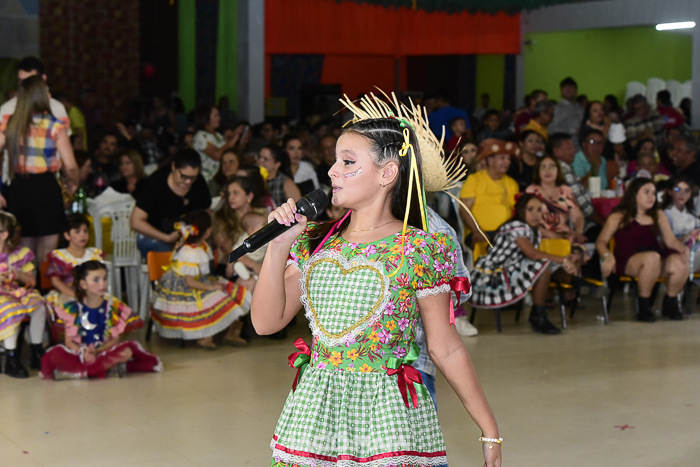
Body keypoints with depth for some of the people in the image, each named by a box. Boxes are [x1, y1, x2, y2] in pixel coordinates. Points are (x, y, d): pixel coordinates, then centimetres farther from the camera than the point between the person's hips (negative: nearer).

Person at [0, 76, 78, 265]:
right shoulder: (54, 126, -7)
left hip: (17, 190, 4)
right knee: (45, 261, 6)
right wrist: (72, 184, 9)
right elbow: (70, 166, -11)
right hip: (47, 189, -4)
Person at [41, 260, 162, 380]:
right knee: (55, 355, -31)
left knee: (127, 350, -30)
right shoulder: (73, 308, 0)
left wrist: (97, 352, -19)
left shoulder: (113, 306, 1)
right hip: (79, 352, -1)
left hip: (104, 351, 1)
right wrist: (83, 353, -22)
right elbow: (69, 340, -2)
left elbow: (114, 339, -1)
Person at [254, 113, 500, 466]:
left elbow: (445, 349, -1)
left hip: (389, 414, -4)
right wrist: (278, 246, -5)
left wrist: (490, 432, -1)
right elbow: (266, 322, 4)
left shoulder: (421, 250, -5)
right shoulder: (313, 242, 7)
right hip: (315, 408, 4)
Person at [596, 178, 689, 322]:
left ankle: (670, 303, 0)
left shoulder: (658, 215, 22)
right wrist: (608, 256, -19)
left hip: (658, 260, 4)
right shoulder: (619, 217, 8)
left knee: (679, 263, -28)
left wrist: (684, 249, -9)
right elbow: (601, 241, 2)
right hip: (627, 260, -4)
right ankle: (644, 308, -21)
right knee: (652, 258, -38)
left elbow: (670, 240, 13)